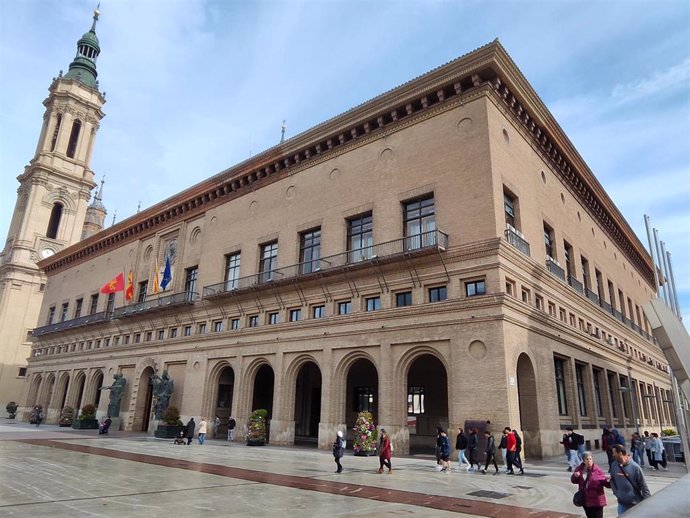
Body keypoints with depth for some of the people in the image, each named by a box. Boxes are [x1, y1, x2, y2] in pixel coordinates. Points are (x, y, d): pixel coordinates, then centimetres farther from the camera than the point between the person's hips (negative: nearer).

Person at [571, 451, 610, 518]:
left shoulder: (597, 470, -13)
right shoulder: (579, 469, -2)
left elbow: (605, 481, -11)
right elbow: (574, 481, 7)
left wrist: (609, 481, -33)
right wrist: (575, 476, -15)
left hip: (596, 500, -4)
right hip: (585, 500, 4)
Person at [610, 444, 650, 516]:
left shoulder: (634, 467, -18)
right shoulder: (614, 465, -6)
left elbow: (643, 485, -11)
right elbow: (612, 480, 10)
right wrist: (616, 492, 1)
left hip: (636, 504, -3)